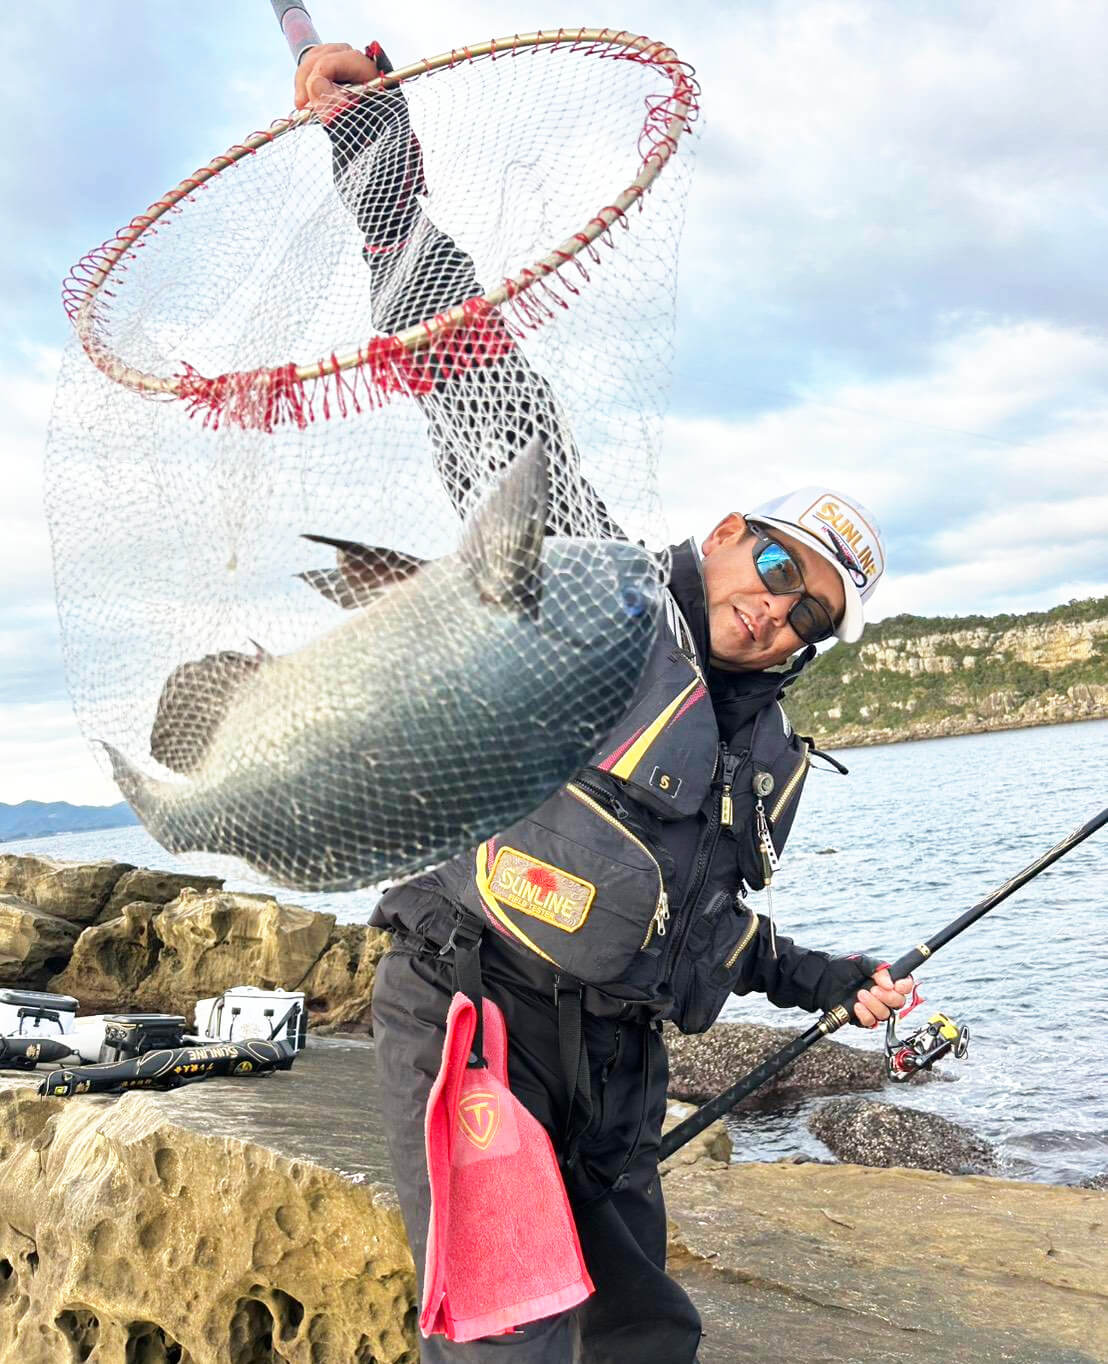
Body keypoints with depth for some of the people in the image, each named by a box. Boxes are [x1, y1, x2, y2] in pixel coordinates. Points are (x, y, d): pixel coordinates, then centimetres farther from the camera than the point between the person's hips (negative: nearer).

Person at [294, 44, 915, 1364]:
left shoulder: (769, 758, 15)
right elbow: (481, 381, -13)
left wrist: (836, 983, 20)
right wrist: (383, 173, -19)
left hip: (611, 1057, 7)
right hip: (467, 1008, -7)